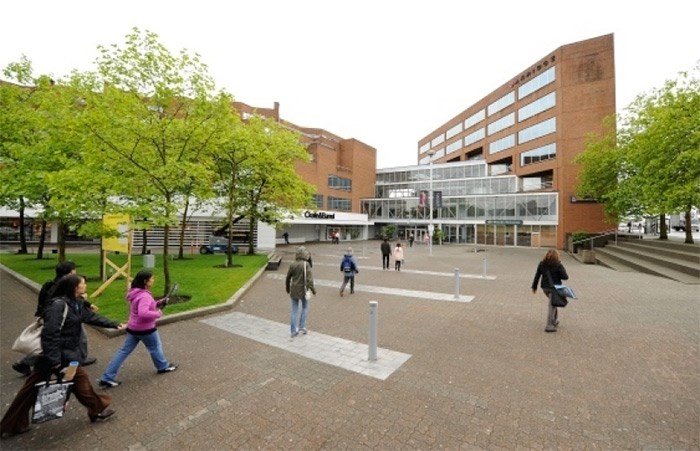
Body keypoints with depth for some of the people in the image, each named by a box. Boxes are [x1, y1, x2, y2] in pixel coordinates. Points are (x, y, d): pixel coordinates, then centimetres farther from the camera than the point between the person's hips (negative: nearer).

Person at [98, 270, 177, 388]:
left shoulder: (136, 293, 4)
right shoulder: (144, 296, -29)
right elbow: (143, 313, -40)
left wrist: (158, 303, 5)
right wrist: (158, 313, -26)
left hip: (132, 328, 8)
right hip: (145, 329, -8)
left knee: (124, 351, 14)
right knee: (156, 348, 14)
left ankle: (107, 378, 16)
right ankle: (163, 367, 35)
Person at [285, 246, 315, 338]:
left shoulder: (292, 264, -1)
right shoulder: (306, 264, -14)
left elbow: (288, 278, 7)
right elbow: (309, 278, -20)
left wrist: (287, 288, 21)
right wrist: (313, 289, -13)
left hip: (294, 290, 4)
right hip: (303, 290, -3)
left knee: (294, 310, 10)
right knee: (305, 307, 18)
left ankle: (294, 331, 13)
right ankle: (302, 327, 14)